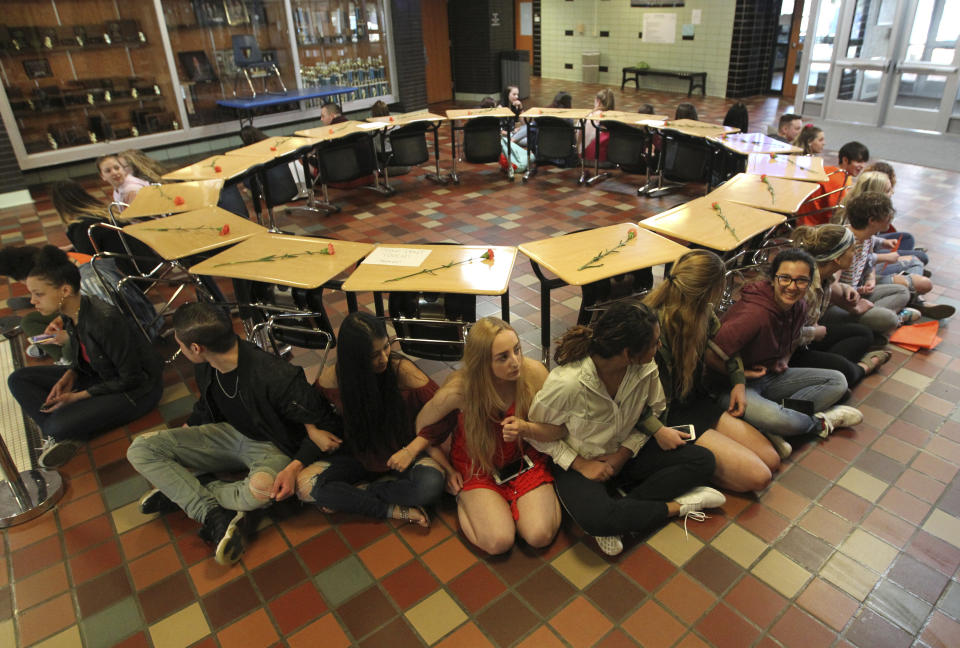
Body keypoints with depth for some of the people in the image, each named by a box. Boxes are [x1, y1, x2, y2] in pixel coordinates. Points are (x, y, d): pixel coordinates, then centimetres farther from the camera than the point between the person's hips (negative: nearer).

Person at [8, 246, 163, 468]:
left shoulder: (105, 320, -30)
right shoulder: (70, 313, -5)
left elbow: (130, 379, -23)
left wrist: (78, 396, -18)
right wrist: (69, 376, -6)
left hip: (136, 390, -9)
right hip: (99, 376, 9)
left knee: (59, 426, -28)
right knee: (19, 379, 3)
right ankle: (58, 438, -11)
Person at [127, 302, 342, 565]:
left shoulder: (275, 377, -32)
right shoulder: (205, 367, -7)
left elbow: (326, 425, -24)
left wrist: (294, 467, -33)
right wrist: (177, 439, 13)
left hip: (270, 445, -7)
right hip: (228, 433, 7)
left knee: (261, 489, -42)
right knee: (140, 449, -8)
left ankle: (179, 491, -13)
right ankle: (215, 516, -20)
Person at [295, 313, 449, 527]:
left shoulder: (403, 371, -22)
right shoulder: (332, 378, -15)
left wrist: (413, 449, -23)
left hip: (399, 454, -2)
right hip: (358, 455, 2)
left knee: (431, 483, -33)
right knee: (304, 485, -22)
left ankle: (348, 498, -14)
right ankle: (392, 509, -17)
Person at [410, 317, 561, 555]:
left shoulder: (534, 373, -22)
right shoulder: (459, 389, -27)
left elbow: (556, 430, -9)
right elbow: (423, 427, -6)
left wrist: (526, 428, -29)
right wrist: (447, 470, 0)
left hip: (524, 457, 1)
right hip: (477, 464, -1)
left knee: (540, 536, -16)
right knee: (498, 542, -17)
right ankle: (462, 498, 11)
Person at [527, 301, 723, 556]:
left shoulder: (646, 368, -18)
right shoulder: (566, 384, -31)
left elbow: (653, 411, 1)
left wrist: (623, 454, -11)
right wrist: (579, 464, -18)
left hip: (625, 453, 5)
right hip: (581, 460, -5)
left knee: (703, 461, -12)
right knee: (594, 519, -35)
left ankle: (620, 511, -16)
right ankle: (675, 506, -10)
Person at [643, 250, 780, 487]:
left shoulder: (702, 312, -2)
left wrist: (739, 381, 11)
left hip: (697, 401, 9)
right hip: (668, 415, -9)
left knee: (771, 460, 6)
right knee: (758, 476, -12)